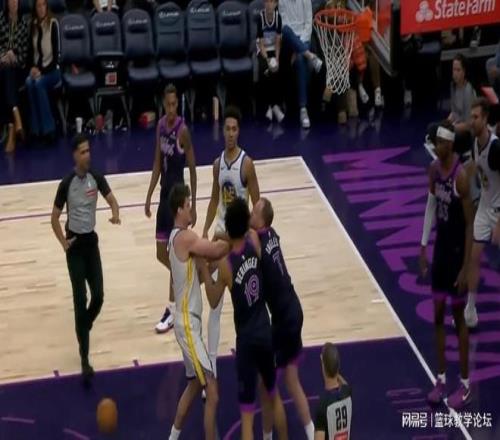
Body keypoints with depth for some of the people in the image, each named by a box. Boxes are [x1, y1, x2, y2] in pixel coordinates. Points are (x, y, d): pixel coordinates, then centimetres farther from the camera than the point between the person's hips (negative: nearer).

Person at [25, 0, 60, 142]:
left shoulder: (53, 24, -10)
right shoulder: (33, 25, 7)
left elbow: (56, 54, -12)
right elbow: (31, 51, 12)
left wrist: (43, 71, -19)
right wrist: (33, 67, -6)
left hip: (52, 70, -4)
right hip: (37, 68, 4)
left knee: (39, 83, -33)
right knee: (29, 82, -28)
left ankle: (48, 129, -28)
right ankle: (36, 129, -27)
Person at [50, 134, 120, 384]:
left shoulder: (96, 178, -3)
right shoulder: (66, 184, -13)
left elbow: (112, 200, 5)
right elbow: (54, 218, -4)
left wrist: (115, 214, -18)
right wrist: (63, 242, -14)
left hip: (91, 240, 4)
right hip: (75, 243, -4)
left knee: (98, 295, 0)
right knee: (80, 301, -8)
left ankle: (83, 329, 34)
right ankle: (84, 360, -7)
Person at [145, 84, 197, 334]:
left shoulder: (183, 130, -16)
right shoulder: (160, 126, 5)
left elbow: (193, 169, -13)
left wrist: (193, 205, -13)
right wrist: (148, 197, 14)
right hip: (164, 193, 7)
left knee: (174, 254, -2)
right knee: (161, 254, 12)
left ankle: (172, 311, 5)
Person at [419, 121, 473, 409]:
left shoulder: (461, 176, -22)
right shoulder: (434, 169, 0)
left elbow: (470, 225, -19)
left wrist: (465, 268, -19)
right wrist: (423, 247, 10)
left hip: (457, 250, -7)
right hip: (440, 247, 7)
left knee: (458, 315, 2)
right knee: (438, 314, 12)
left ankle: (465, 384, 14)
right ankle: (442, 379, 23)